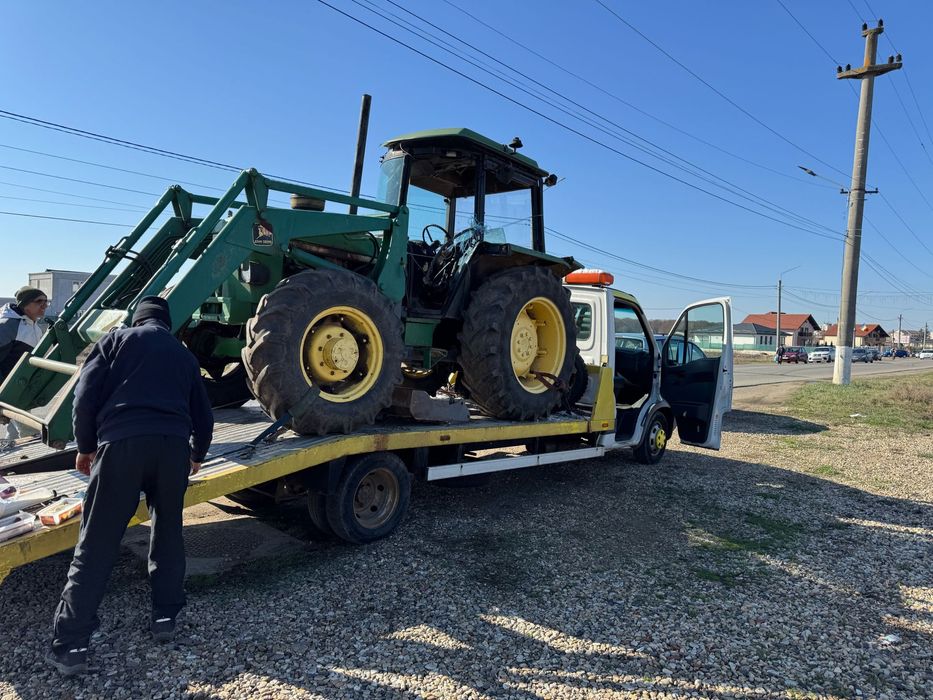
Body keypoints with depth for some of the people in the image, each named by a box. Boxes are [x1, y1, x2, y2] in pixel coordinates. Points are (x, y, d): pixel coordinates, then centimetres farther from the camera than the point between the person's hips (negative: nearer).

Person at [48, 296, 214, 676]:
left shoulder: (115, 339, 15)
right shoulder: (184, 354, 24)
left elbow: (86, 396, 4)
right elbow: (203, 416, 26)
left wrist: (86, 446, 17)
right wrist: (197, 455, 42)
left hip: (121, 442, -3)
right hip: (173, 445, 3)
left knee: (95, 546, 3)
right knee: (168, 534, 20)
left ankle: (70, 644, 5)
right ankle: (165, 617, 25)